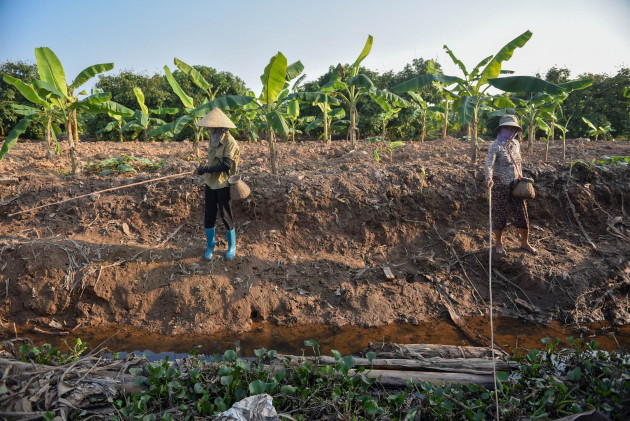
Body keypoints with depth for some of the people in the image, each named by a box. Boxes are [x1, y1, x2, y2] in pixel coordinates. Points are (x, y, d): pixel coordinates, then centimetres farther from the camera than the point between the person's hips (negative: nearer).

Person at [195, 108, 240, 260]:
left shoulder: (229, 142, -16)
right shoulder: (214, 139, 8)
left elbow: (226, 165, -23)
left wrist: (207, 168, -23)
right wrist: (206, 169, 13)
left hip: (223, 184, -7)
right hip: (210, 183, 7)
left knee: (226, 216, 2)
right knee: (209, 216, 9)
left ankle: (232, 247, 19)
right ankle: (210, 246, 24)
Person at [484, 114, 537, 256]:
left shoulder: (516, 144, 6)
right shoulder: (495, 146, -13)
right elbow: (489, 164, -27)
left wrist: (521, 179, 18)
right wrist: (489, 178, -44)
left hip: (515, 185, 5)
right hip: (500, 186, -5)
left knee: (522, 215, 8)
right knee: (500, 215, 5)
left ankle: (525, 243, 26)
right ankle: (498, 243, 25)